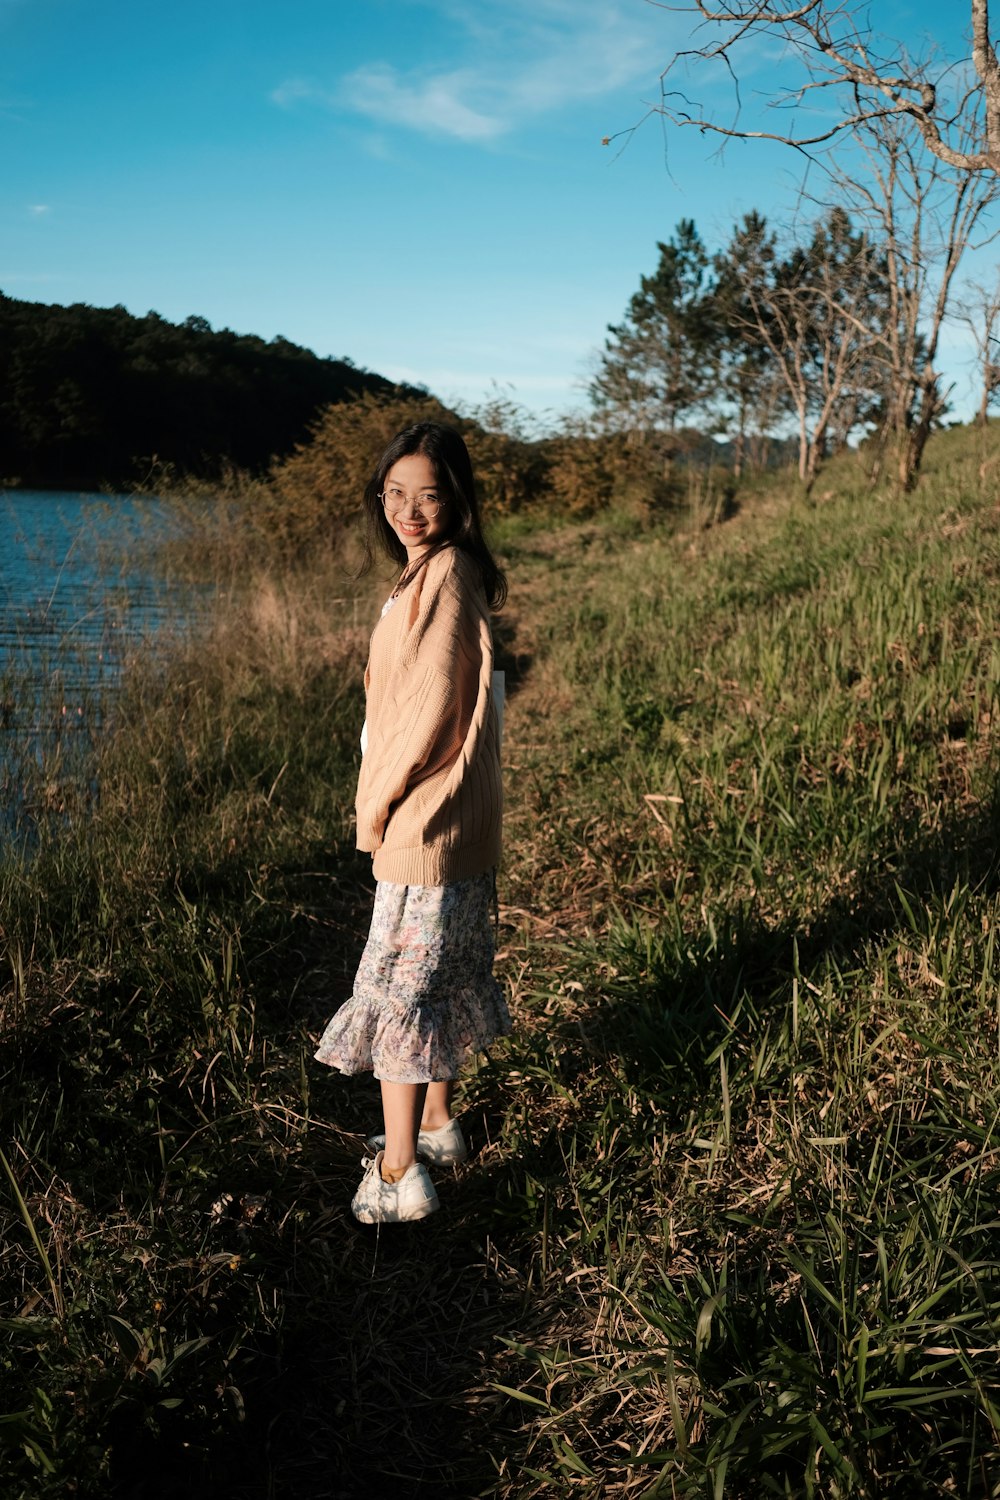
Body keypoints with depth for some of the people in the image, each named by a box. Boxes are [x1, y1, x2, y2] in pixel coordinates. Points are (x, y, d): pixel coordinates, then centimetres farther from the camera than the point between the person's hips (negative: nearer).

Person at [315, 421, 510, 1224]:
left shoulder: (442, 578, -18)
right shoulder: (441, 572, 11)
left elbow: (431, 706, -21)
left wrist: (378, 805, -11)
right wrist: (387, 799, 13)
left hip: (423, 823, -10)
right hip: (459, 822, 10)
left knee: (396, 985, -2)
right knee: (444, 973, 19)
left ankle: (400, 1173, 7)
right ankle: (437, 1124, 35)